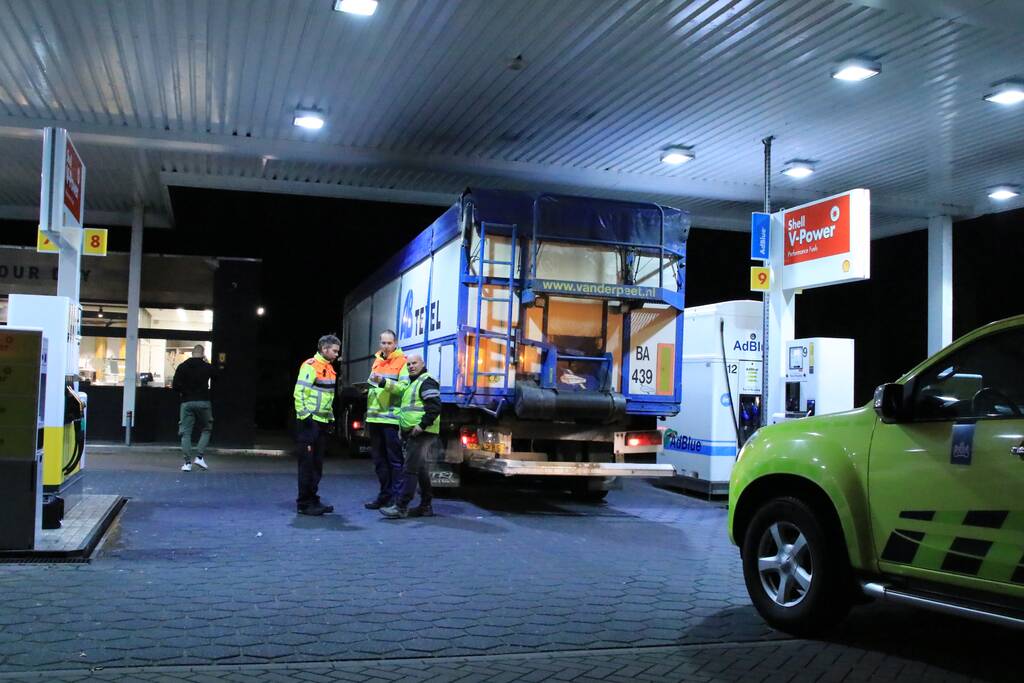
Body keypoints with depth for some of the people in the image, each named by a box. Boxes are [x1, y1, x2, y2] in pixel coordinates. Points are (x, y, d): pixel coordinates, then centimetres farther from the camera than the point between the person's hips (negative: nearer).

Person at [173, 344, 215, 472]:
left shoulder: (182, 367, 0)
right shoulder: (208, 367, -1)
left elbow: (175, 385, -5)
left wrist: (183, 392, 14)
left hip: (186, 403, 1)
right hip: (203, 402, 0)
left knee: (186, 433, 5)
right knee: (206, 430, 15)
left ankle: (187, 463, 0)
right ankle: (200, 457, 1)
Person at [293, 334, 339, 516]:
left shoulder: (329, 368, 16)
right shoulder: (310, 366, -12)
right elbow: (299, 393, -17)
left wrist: (331, 418, 20)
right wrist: (305, 416, -19)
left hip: (323, 423, 9)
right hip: (309, 422, -9)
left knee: (317, 464, 12)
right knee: (307, 463, -5)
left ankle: (313, 499, 19)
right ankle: (304, 504, 0)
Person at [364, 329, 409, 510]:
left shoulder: (402, 362, -5)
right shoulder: (377, 361, 17)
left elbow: (404, 388, -16)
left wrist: (384, 382, -25)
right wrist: (369, 386, 10)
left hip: (392, 418, -7)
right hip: (375, 417, 8)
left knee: (395, 459, -3)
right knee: (379, 459, 13)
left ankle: (397, 498, 1)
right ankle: (385, 494, 23)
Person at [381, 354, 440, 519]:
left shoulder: (426, 382, -9)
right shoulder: (413, 383, 23)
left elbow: (435, 406, -21)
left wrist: (422, 425, -24)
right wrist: (403, 431, 21)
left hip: (421, 434, -11)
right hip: (413, 433, 11)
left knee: (410, 470, -12)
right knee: (422, 471, 13)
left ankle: (401, 507, -13)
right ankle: (426, 506, 18)